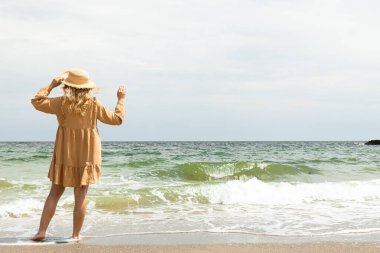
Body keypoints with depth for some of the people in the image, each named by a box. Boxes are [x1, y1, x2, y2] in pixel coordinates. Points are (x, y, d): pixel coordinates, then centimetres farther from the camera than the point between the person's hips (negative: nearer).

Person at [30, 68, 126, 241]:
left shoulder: (62, 103, -7)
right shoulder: (94, 105, -7)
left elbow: (37, 102, 2)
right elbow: (116, 119, 2)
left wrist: (51, 86, 9)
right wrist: (121, 99, 14)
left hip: (64, 155, 1)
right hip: (87, 155, -1)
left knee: (55, 193, 9)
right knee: (81, 196, 2)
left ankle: (41, 232, 8)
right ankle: (75, 235, 5)